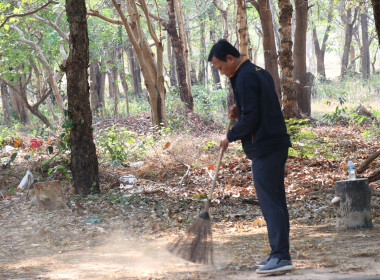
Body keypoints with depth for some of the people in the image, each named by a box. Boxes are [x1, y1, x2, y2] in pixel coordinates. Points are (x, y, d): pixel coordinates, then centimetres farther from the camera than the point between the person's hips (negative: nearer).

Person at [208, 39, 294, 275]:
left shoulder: (245, 78, -14)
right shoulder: (260, 73, 17)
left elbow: (251, 118, -19)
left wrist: (231, 137, -5)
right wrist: (239, 111, 12)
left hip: (264, 147, -10)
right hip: (278, 143, 10)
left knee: (270, 202, -10)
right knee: (276, 201, 12)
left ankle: (281, 257, -13)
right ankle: (279, 254, 16)